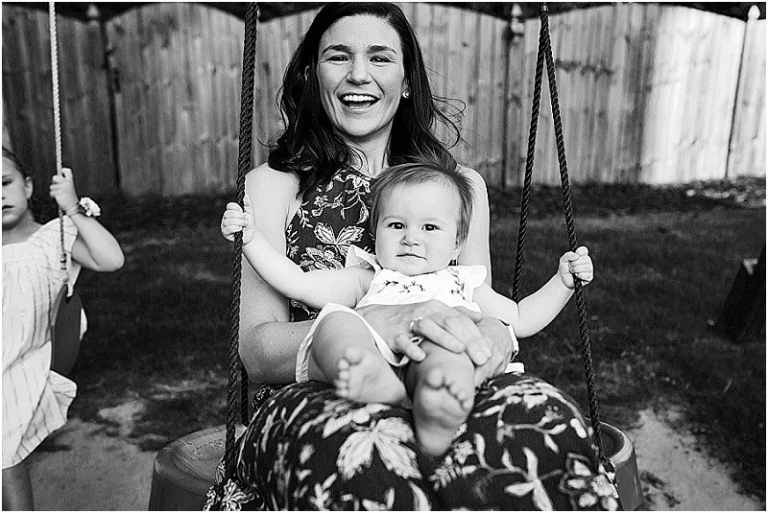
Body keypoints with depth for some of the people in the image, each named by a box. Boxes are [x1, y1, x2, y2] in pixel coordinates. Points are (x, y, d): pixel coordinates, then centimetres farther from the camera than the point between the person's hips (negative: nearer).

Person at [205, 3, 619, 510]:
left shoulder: (462, 185, 13)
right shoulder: (273, 185, 6)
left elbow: (483, 312, 10)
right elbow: (257, 349, -5)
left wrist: (493, 334, -17)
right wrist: (381, 323, -24)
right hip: (314, 401, -2)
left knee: (543, 416, -31)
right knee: (365, 447, -38)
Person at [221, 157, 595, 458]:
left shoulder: (463, 284, 36)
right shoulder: (367, 280, 31)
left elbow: (522, 319, 40)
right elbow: (297, 283, 22)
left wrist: (564, 280, 30)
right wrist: (250, 235, 17)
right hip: (369, 354, 1)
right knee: (334, 321, -29)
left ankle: (435, 416, -63)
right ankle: (374, 381, -56)